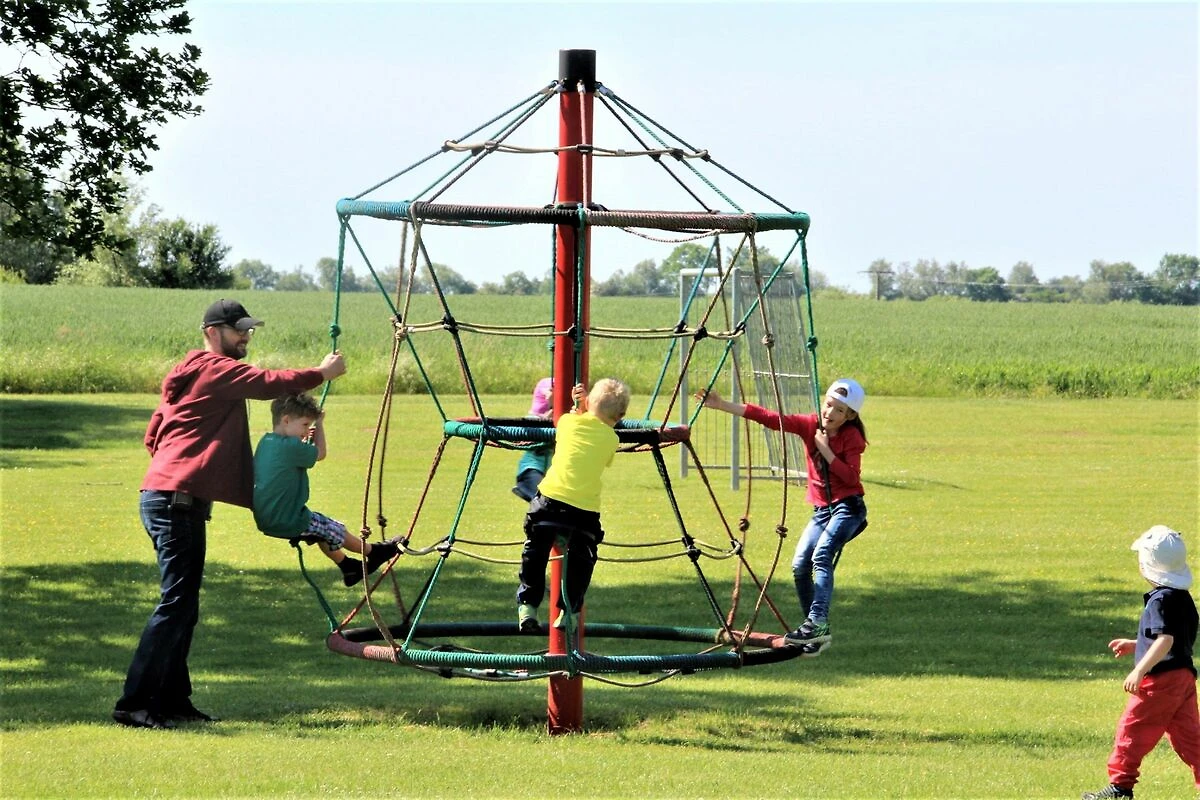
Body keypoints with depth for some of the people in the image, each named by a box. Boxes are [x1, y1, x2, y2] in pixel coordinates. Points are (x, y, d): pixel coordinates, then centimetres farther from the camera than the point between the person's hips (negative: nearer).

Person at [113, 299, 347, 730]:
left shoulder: (193, 373, 22)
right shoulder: (216, 370, -7)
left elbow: (154, 433, 25)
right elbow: (268, 383, -17)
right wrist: (322, 373, -8)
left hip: (176, 500, 11)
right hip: (176, 500, -11)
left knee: (183, 605, 11)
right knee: (176, 603, -13)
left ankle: (173, 700, 14)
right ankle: (135, 703, -16)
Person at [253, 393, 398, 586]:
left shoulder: (265, 442, 4)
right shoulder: (292, 447, -23)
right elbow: (320, 453, -7)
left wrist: (307, 436, 10)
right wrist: (319, 424, 2)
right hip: (288, 522, -9)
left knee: (322, 528, 28)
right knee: (335, 531, 11)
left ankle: (348, 568, 39)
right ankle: (373, 552, 31)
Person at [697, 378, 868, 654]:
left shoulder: (851, 437, -10)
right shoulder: (810, 425, 1)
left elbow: (851, 477, -20)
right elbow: (769, 418, -4)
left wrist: (825, 450, -20)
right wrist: (721, 405, -10)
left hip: (847, 507, -6)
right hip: (821, 509, 6)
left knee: (822, 555, -26)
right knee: (800, 566, -3)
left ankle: (817, 622, -33)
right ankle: (818, 631, 6)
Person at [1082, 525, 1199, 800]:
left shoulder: (1161, 600, -16)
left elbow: (1166, 640, -27)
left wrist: (1140, 670, -30)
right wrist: (1136, 645, 29)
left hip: (1161, 677, -9)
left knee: (1132, 728, 0)